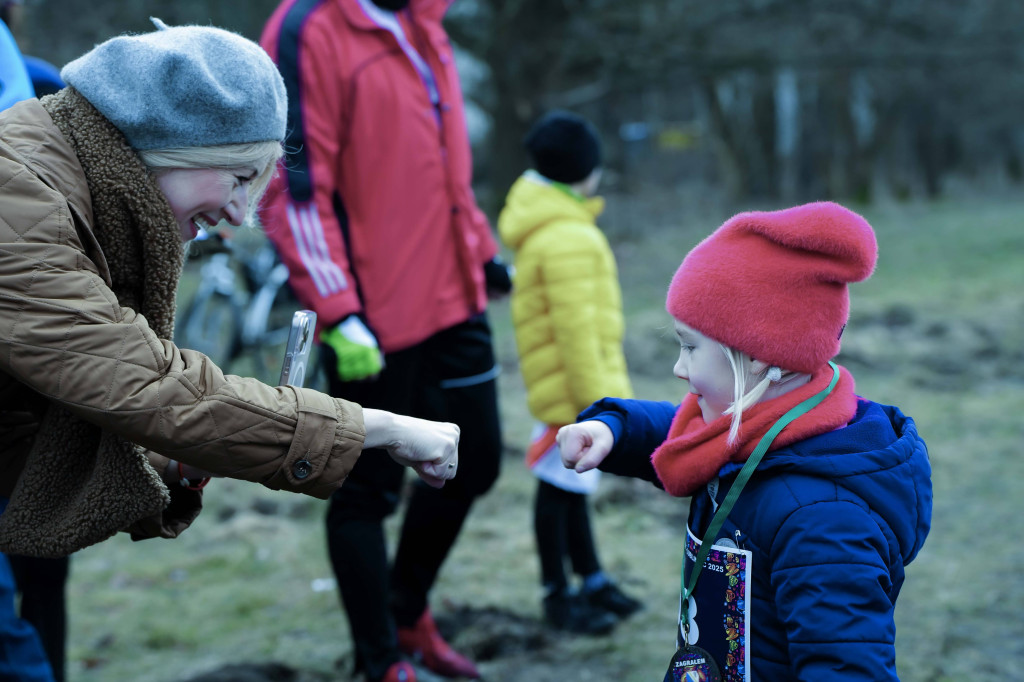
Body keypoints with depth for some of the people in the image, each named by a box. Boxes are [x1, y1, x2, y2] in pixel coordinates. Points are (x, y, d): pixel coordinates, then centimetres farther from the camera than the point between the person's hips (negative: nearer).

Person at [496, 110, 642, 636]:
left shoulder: (539, 226, 12)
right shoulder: (568, 241, -22)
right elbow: (576, 328, -24)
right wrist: (594, 398, -21)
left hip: (570, 388, 11)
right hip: (570, 389, -11)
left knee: (572, 484, 19)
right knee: (560, 486, 0)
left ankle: (592, 582, 31)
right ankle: (558, 595, 11)